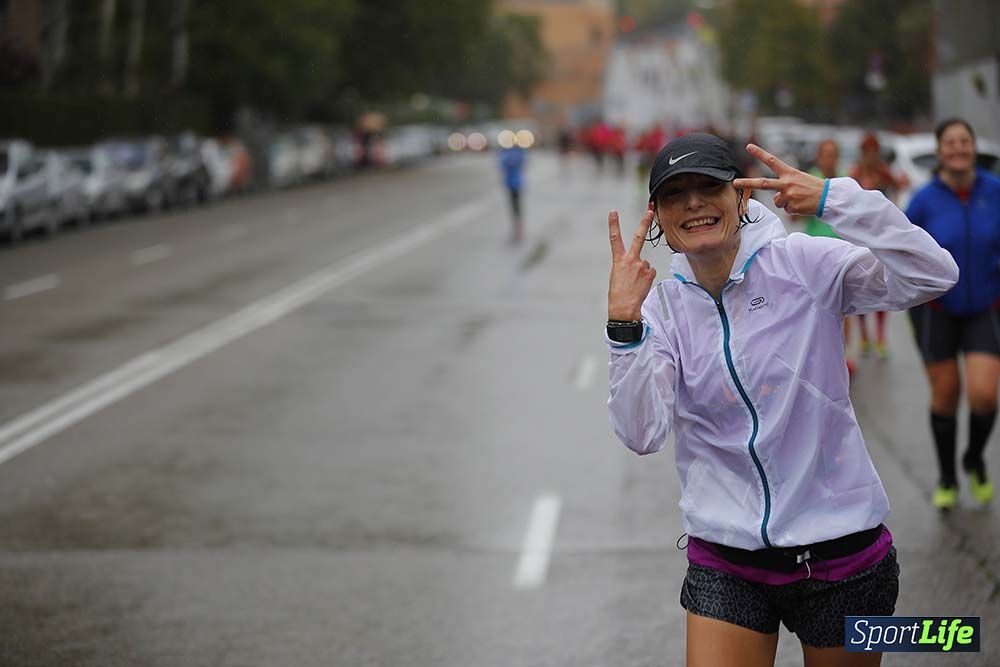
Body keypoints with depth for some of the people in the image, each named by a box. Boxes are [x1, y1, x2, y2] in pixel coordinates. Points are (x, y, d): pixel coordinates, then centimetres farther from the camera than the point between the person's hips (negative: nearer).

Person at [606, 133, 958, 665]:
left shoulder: (801, 264, -9)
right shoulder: (662, 305, -1)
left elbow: (931, 276, -21)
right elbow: (642, 435, -12)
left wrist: (835, 201, -29)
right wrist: (624, 326, -24)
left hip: (840, 548, -2)